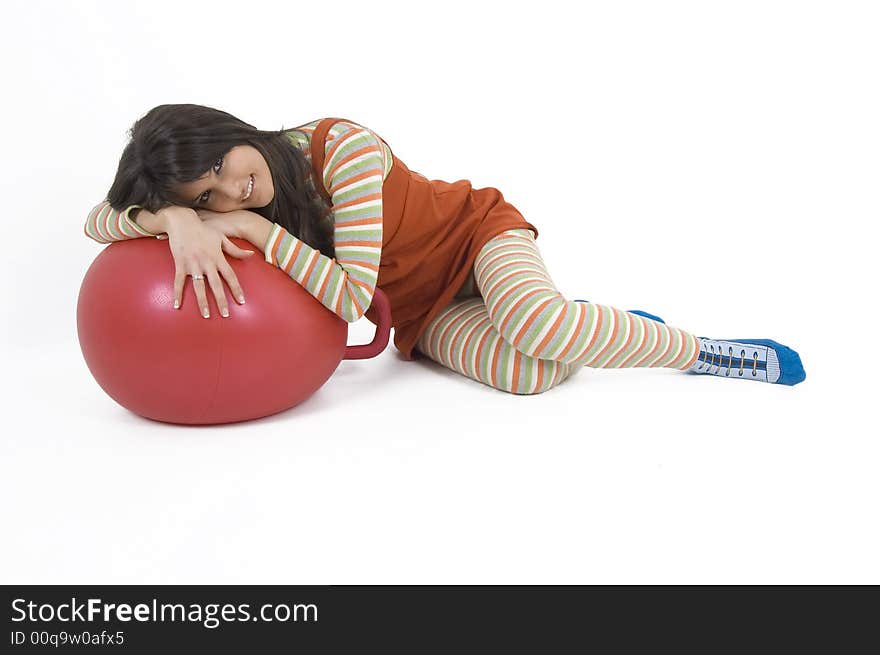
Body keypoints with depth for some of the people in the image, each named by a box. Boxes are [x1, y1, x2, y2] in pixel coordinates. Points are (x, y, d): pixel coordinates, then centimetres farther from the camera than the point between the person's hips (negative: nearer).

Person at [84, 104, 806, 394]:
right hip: (422, 315, 4)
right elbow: (101, 218, -15)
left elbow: (352, 295, -30)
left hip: (477, 230, -3)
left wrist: (254, 227, -33)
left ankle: (698, 348, -12)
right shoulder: (232, 200, -9)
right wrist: (178, 218, -36)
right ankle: (584, 326, 8)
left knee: (538, 324, -38)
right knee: (532, 375, -28)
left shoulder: (340, 146, -25)